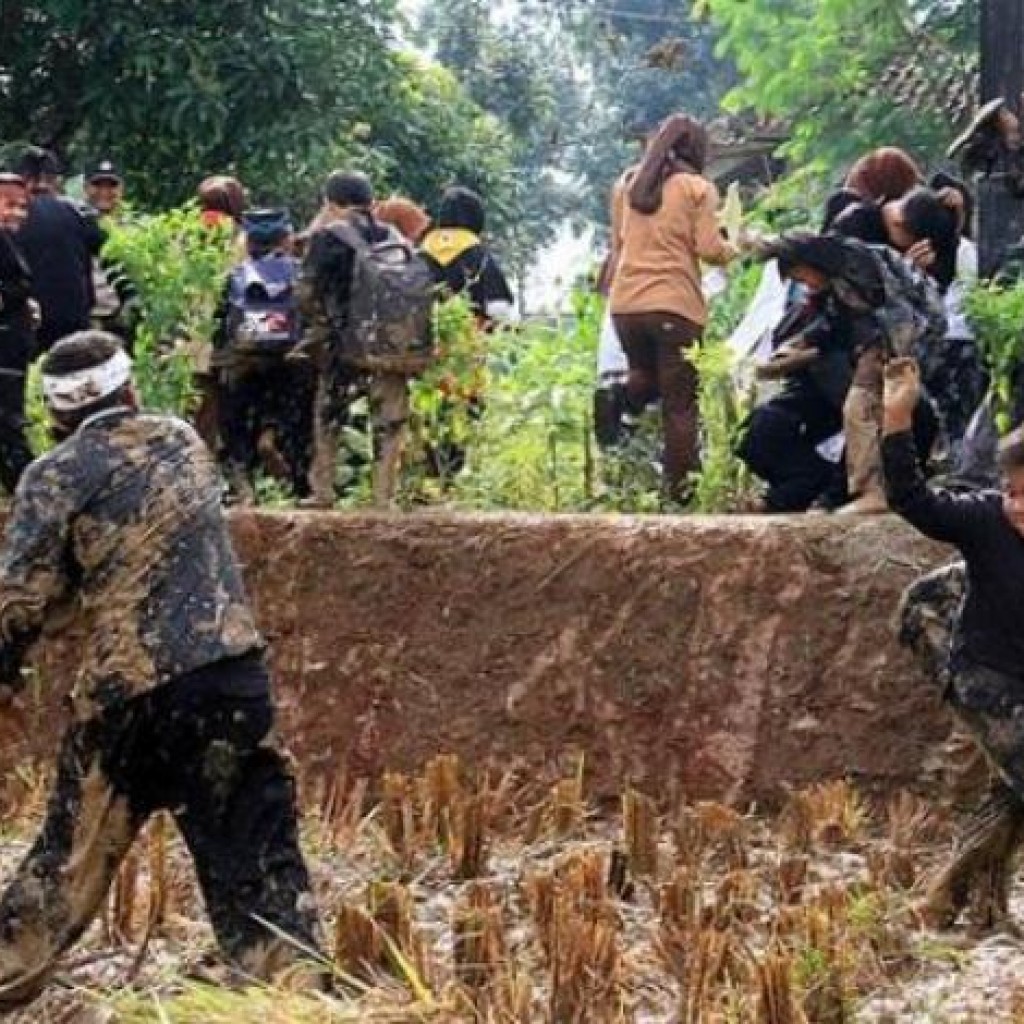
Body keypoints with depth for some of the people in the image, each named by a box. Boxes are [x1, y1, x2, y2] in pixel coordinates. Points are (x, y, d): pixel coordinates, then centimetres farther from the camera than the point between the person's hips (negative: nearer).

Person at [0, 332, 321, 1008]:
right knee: (256, 855, 5)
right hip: (234, 673, 2)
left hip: (130, 691, -2)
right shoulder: (183, 441, 11)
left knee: (75, 853, 14)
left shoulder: (57, 476, -1)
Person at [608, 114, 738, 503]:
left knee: (644, 380, 28)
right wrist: (734, 249, 14)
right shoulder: (698, 187, -1)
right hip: (674, 306, -4)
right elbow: (709, 250, -5)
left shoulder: (634, 185, 13)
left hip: (626, 304, 4)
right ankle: (681, 489, 0)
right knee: (680, 404, 2)